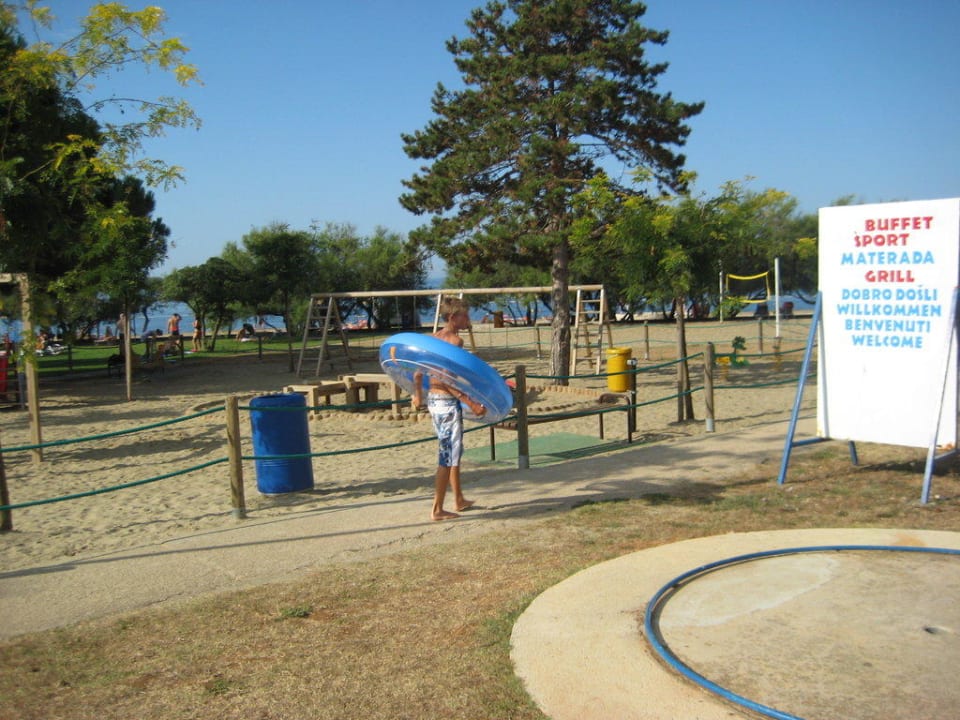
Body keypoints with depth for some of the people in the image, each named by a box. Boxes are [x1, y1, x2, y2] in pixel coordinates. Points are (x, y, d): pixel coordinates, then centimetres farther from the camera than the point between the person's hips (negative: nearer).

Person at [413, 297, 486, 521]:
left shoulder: (433, 338, 9)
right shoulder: (455, 340, -16)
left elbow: (418, 370, 14)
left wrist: (418, 394, 28)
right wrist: (471, 404, -25)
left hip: (433, 399, 9)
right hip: (447, 402, -9)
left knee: (453, 451, 21)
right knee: (448, 455, 0)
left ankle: (459, 500, 33)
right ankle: (437, 510, 5)